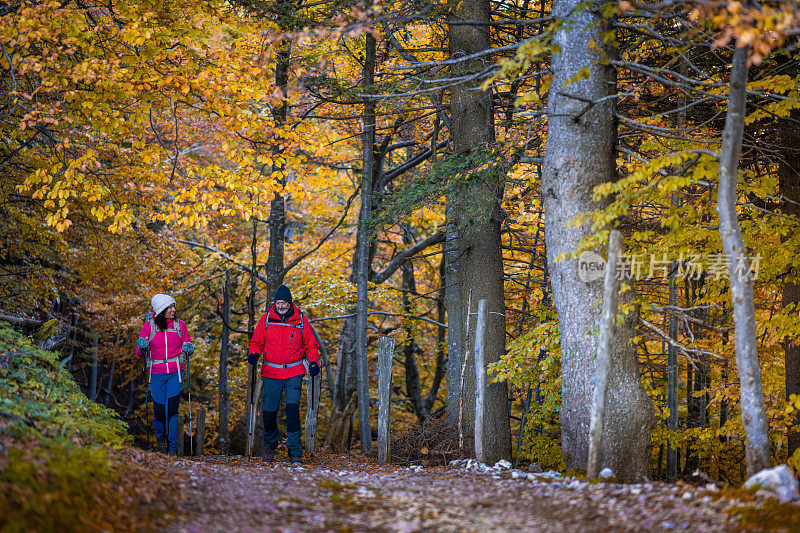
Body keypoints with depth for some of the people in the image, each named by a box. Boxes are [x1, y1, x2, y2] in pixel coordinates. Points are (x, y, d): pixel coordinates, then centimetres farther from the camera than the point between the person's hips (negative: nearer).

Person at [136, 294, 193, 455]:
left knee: (172, 408, -11)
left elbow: (188, 345, 14)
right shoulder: (149, 326, 1)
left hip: (175, 373, 0)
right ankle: (161, 438, 28)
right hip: (156, 373, 0)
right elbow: (139, 353, 6)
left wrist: (188, 348, -8)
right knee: (159, 409, -1)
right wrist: (142, 347, -16)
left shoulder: (179, 325, 4)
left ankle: (173, 446, -4)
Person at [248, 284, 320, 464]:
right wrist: (254, 354, -10)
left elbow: (311, 345, 11)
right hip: (271, 373, 1)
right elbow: (256, 342, 11)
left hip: (294, 373, -1)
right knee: (269, 412, 1)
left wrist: (313, 362, -6)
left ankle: (295, 452, -11)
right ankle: (270, 446, 29)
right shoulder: (266, 319, 4)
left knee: (293, 408, -17)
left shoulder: (301, 320, 3)